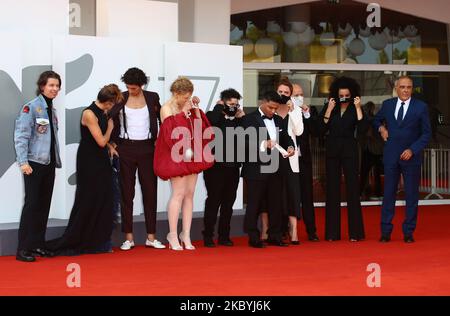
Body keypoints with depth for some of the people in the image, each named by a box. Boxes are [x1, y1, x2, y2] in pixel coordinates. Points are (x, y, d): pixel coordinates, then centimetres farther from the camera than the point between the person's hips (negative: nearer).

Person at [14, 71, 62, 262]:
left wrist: (57, 160, 11)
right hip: (34, 163, -7)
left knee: (44, 205, 9)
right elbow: (21, 136, -14)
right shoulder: (31, 107, -8)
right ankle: (23, 249, -5)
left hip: (49, 163, 7)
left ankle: (38, 244, 17)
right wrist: (23, 162, -20)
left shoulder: (52, 110, 15)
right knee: (32, 204, -8)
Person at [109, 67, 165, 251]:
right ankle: (129, 238, 6)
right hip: (125, 148, -1)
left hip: (147, 148, 1)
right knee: (127, 192, 2)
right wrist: (111, 144, -3)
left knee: (150, 191, 1)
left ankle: (151, 237, 7)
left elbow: (163, 118, 12)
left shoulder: (152, 98, 4)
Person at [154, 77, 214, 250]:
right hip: (176, 156, -6)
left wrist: (196, 109, -2)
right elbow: (171, 133, -17)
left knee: (189, 194, 5)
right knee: (179, 193, -10)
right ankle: (173, 236, -2)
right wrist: (183, 113, -16)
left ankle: (186, 235, 10)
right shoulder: (167, 108, -6)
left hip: (191, 156, 6)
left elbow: (200, 128, 7)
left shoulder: (189, 107, 9)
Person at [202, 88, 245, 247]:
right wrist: (219, 107, -11)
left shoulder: (237, 120, 14)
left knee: (228, 202, 9)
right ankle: (208, 236, 5)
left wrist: (242, 117, 3)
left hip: (232, 167, 5)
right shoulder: (213, 115, -2)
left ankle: (224, 236, 17)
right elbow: (211, 123, -26)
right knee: (213, 201, -2)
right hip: (215, 167, -5)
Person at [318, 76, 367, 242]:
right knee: (332, 189, 4)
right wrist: (329, 110, -10)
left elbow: (363, 129, -13)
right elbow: (322, 129, -4)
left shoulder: (355, 109, 0)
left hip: (349, 150, -2)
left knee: (352, 188, -3)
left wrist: (358, 108, -15)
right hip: (332, 150, 2)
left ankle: (355, 232, 2)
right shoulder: (329, 107, 5)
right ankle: (332, 232, 9)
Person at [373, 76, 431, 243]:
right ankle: (386, 232, 8)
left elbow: (426, 133, -2)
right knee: (388, 194, 3)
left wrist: (412, 150, -12)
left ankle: (408, 232, 10)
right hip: (391, 156, 2)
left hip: (411, 156, -2)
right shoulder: (387, 104, 6)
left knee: (412, 195, 3)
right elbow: (376, 120, 25)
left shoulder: (421, 107, -2)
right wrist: (381, 128, 2)